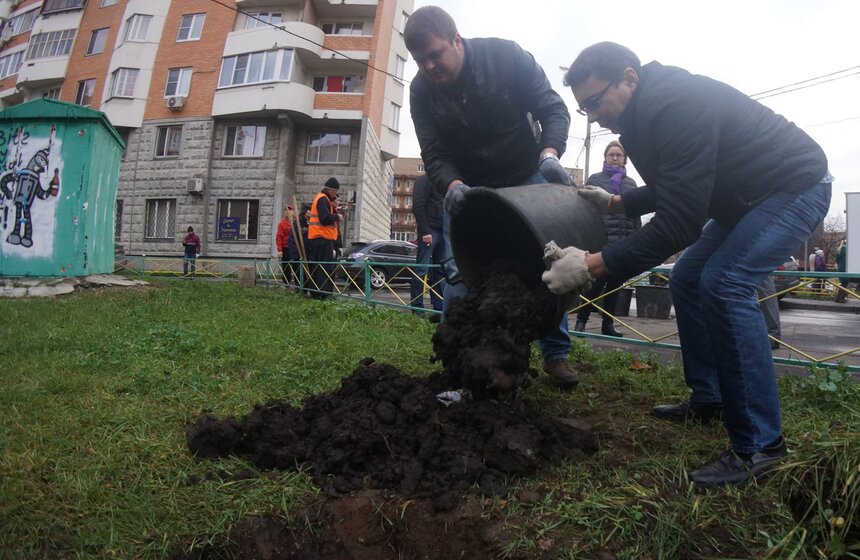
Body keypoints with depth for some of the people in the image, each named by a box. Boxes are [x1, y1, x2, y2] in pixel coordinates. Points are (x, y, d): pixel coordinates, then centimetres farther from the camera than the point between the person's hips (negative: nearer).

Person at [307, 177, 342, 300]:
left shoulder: (320, 198, 23)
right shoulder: (323, 199, -11)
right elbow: (325, 218, -21)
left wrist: (334, 209, 7)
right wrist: (337, 217, -6)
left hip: (316, 238, 11)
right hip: (323, 238, -11)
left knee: (317, 266, 12)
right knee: (326, 266, -11)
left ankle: (315, 292, 15)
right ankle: (322, 293, -14)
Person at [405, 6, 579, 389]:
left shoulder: (506, 56, -19)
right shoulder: (421, 90, -13)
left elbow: (553, 109, -16)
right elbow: (434, 154, -15)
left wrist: (550, 153, -36)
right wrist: (453, 186, -37)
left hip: (527, 180, 0)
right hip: (465, 187, 1)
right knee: (459, 272, -8)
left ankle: (556, 354, 12)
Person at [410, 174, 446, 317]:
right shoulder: (424, 180, 1)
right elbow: (418, 207, -10)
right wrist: (425, 231, -18)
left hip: (443, 231, 7)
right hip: (429, 231, -7)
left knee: (440, 271, 4)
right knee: (422, 270, -7)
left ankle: (439, 308, 5)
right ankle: (417, 308, -5)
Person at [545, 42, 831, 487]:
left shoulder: (676, 105, -30)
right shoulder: (644, 112, 2)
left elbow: (680, 221, -34)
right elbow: (673, 190, 15)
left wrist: (593, 265, -34)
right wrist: (615, 203, 2)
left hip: (796, 186, -10)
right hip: (746, 197, 11)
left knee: (723, 283, -25)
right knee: (686, 279, 10)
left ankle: (759, 445, -15)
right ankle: (707, 400, 21)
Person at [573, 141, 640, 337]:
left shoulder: (631, 183, 16)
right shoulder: (595, 179, 5)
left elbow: (636, 214, 15)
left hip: (625, 242, 4)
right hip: (601, 240, -4)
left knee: (615, 284, 8)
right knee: (597, 282, -6)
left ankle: (608, 323, 17)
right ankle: (581, 320, 7)